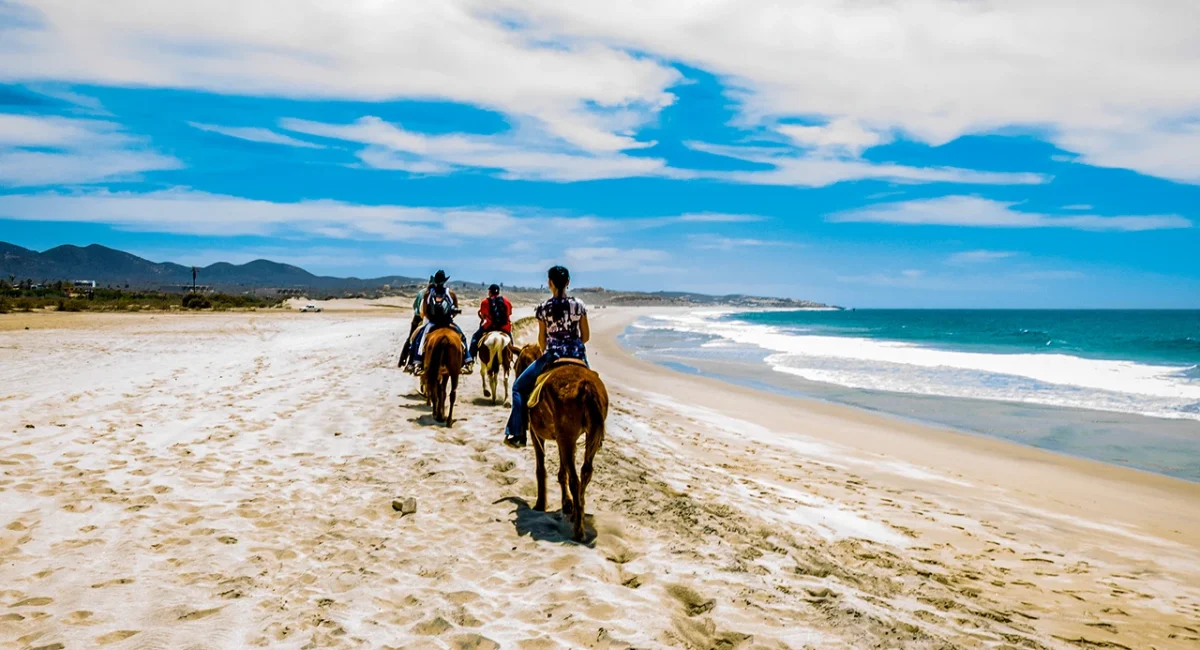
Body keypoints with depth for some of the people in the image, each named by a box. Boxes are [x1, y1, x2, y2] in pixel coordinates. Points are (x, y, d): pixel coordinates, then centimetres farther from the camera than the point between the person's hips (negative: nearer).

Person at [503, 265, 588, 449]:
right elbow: (586, 336, 5)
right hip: (578, 355, 3)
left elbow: (542, 338, 2)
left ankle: (517, 434, 5)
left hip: (552, 355, -3)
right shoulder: (579, 305, 0)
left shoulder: (543, 308, -5)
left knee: (519, 387, 13)